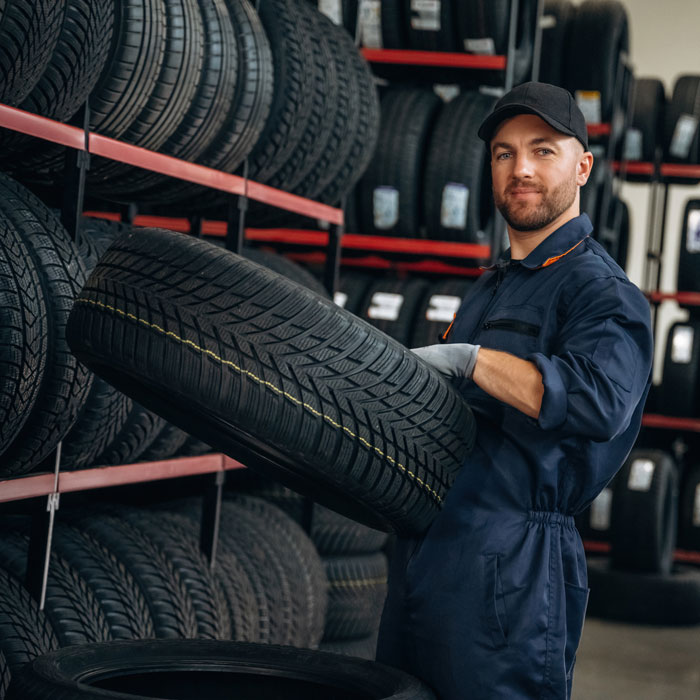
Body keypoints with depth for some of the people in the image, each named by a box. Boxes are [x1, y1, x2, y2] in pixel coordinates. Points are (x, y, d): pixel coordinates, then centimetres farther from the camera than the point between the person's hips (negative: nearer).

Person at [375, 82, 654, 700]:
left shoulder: (599, 289, -7)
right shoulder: (490, 287, 22)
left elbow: (600, 400, -28)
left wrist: (469, 358, -23)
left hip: (512, 570, -9)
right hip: (423, 555, 9)